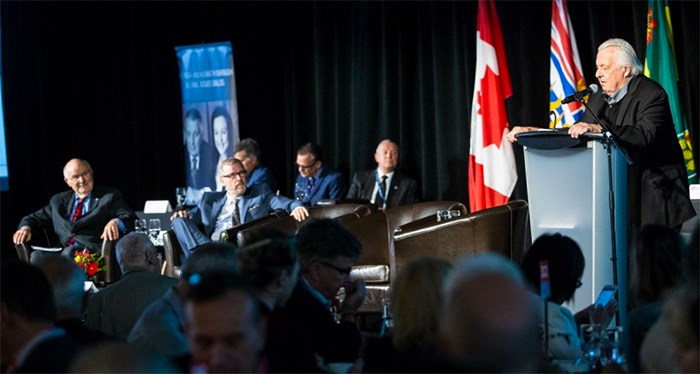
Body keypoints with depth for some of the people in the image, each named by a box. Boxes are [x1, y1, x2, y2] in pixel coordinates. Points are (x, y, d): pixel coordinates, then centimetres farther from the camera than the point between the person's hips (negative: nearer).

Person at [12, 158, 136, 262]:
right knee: (37, 256, -29)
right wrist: (25, 228, 5)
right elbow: (35, 218, 30)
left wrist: (115, 223, -22)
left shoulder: (109, 196, 13)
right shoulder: (59, 200, 26)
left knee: (70, 252, -37)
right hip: (62, 252, 4)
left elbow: (131, 218, 2)